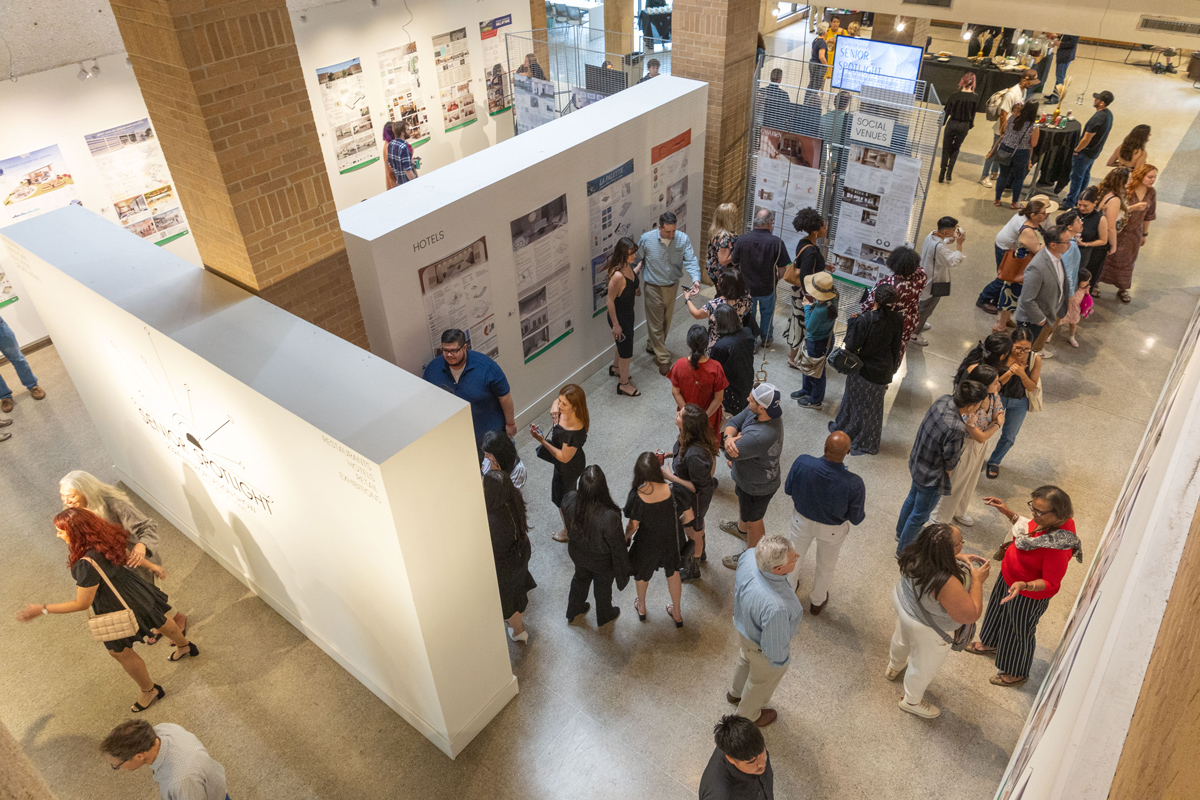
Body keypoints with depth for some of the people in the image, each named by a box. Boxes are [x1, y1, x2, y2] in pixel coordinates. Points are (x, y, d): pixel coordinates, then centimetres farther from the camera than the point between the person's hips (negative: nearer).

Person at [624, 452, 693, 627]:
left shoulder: (636, 497, -32)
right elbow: (689, 517, -15)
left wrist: (625, 538, 4)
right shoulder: (674, 491, -29)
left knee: (642, 572, 31)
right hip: (672, 540, 1)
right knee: (672, 571, 31)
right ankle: (677, 614, 48)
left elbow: (633, 526, -19)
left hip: (647, 543, -1)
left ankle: (641, 608, 57)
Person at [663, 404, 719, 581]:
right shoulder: (689, 438, -19)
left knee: (692, 532, 21)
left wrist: (671, 477, -29)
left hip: (695, 498, -8)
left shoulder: (695, 455, -44)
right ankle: (700, 554, 64)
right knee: (697, 524, 35)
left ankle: (692, 570, 50)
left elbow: (699, 487, -32)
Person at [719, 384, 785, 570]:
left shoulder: (760, 437, -47)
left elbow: (731, 454, -37)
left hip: (757, 487, -8)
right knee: (741, 500, 37)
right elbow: (733, 422, -11)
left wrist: (735, 439, -15)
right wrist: (729, 437, -33)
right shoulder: (753, 410, -20)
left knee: (753, 521, 19)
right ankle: (741, 528, 69)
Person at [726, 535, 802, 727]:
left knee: (747, 658, 37)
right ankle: (747, 716, 60)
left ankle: (736, 693, 68)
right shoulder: (776, 608, -48)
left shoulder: (750, 555, -31)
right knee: (762, 680, 28)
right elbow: (774, 647, -29)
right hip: (763, 647, -5)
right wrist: (780, 660, -7)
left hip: (744, 623, 6)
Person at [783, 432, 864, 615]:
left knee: (795, 555, 31)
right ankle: (817, 602, 55)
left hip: (802, 519, 1)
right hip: (832, 529, -1)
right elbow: (857, 519, -19)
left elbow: (788, 489, -14)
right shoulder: (854, 484, -38)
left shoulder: (802, 463, -35)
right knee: (826, 565, 29)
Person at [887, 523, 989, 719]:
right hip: (928, 630, -7)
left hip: (904, 601, 7)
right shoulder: (947, 583, -44)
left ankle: (894, 667, 68)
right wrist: (977, 580, -25)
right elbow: (970, 615, -31)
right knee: (924, 666, 23)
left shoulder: (919, 551, -24)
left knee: (902, 638, 37)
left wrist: (960, 557, -11)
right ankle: (912, 701, 50)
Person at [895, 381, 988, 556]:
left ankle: (901, 532, 59)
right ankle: (903, 550, 40)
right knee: (920, 514, 17)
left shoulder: (943, 399, -17)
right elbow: (951, 460, -22)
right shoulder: (956, 429, -39)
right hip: (931, 478, -8)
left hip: (916, 462, 8)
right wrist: (948, 471, -2)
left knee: (912, 499, 33)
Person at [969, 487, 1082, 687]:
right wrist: (1007, 512, -2)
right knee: (998, 611, 32)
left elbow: (1051, 584, -29)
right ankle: (990, 644, 63)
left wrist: (1024, 585, -45)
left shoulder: (1059, 547, -41)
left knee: (1019, 632, 19)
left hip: (1029, 595, -8)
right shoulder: (1046, 520, -19)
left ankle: (1017, 674, 48)